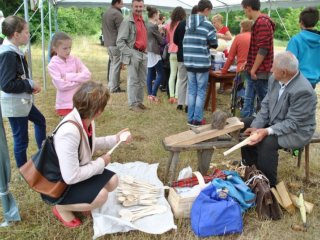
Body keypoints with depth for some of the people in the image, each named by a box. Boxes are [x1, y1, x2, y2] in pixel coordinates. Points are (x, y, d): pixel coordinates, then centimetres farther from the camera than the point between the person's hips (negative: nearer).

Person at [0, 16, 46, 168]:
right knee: (21, 138, 4)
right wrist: (30, 84, -17)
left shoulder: (13, 51, 4)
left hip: (22, 101, 10)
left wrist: (30, 86, -1)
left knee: (40, 121, 27)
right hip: (14, 104, -10)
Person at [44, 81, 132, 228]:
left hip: (76, 171, 8)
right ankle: (61, 208, 1)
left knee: (112, 181, -1)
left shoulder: (86, 119, -10)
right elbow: (71, 177, -34)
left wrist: (115, 139, 2)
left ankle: (77, 200, 14)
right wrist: (100, 163, -21)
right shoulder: (69, 132, -38)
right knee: (100, 195, -22)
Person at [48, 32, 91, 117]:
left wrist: (68, 76, -16)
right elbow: (61, 85, -19)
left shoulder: (75, 60, 2)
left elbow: (87, 75, -9)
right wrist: (79, 79, -12)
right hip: (65, 104, -4)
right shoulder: (53, 65, -9)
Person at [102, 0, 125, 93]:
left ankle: (111, 85, 20)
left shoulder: (105, 13, 14)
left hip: (108, 43, 9)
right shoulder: (117, 13, -15)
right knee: (116, 66, -3)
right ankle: (114, 88, 1)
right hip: (116, 44, -9)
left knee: (112, 64, 16)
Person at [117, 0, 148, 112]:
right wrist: (129, 54, -17)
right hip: (134, 54, -7)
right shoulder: (127, 21, -8)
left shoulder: (143, 21, 15)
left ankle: (139, 101, 24)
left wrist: (145, 51, 12)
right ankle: (132, 104, 5)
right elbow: (120, 41, -12)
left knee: (142, 80, 13)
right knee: (133, 81, -3)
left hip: (143, 54, 7)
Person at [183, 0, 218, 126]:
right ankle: (197, 119, 7)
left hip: (189, 62, 5)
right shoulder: (207, 24, -8)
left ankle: (190, 118, 15)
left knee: (191, 90, 12)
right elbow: (214, 44, -3)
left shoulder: (188, 23, 10)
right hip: (202, 62, -5)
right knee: (201, 91, 4)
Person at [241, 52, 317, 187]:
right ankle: (250, 166, 20)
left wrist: (267, 131, -37)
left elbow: (292, 123, -28)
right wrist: (256, 126, -13)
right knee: (245, 125, 6)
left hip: (296, 131, -8)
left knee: (267, 143, -31)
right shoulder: (275, 79, -7)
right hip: (275, 121, 9)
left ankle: (268, 185, -10)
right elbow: (266, 105, -1)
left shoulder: (303, 91, -31)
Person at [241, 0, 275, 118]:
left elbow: (263, 50, -22)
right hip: (254, 70, 10)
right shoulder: (259, 22, 15)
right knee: (248, 99, 14)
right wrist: (249, 65, 21)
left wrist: (254, 70, -17)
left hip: (259, 72, -10)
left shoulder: (262, 23, -17)